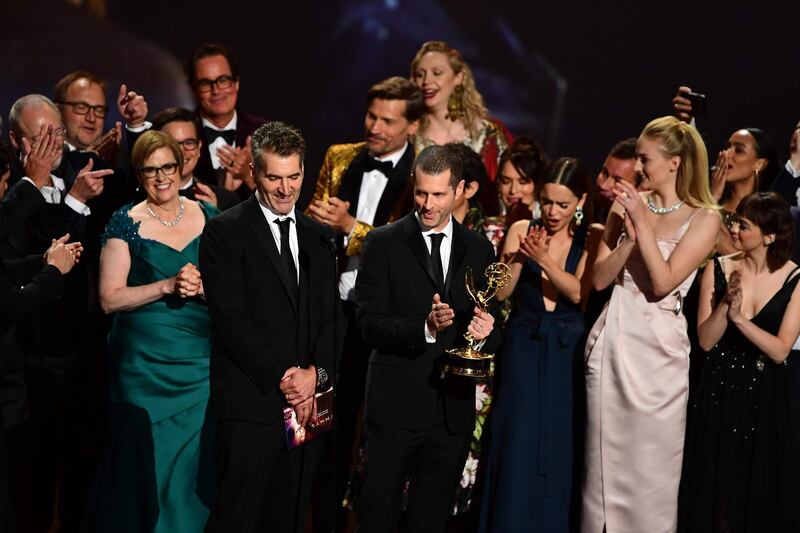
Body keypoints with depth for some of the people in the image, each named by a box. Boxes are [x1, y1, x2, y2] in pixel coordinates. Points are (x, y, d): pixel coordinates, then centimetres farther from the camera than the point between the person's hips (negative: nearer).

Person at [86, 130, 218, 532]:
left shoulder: (208, 217, 6)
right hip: (146, 366, -2)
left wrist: (203, 287, -13)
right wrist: (168, 286, -18)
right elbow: (110, 298, -7)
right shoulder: (125, 224, -2)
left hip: (201, 362, 2)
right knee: (149, 464, 2)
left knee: (198, 463, 5)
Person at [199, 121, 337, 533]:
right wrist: (281, 378, -13)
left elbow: (329, 314, 12)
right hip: (251, 402, -5)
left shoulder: (318, 236, 15)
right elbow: (231, 318, -10)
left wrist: (316, 372, -5)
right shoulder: (224, 232, -3)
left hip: (307, 400, 5)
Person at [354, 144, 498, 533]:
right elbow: (369, 324, -9)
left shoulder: (479, 250, 9)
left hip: (454, 409, 4)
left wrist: (484, 333, -9)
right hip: (397, 405, -3)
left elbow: (489, 325, 15)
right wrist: (425, 327, -24)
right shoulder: (384, 244, -2)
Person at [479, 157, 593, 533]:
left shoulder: (589, 240, -1)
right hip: (523, 349, 0)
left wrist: (543, 258, -25)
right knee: (517, 449, -3)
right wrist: (519, 257, -20)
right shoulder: (522, 230, 0)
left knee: (560, 452, 5)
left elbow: (579, 293, -15)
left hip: (567, 353, 0)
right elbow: (501, 292, -5)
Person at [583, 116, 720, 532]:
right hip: (613, 340, 4)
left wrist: (643, 223, -15)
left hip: (658, 346, -3)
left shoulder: (703, 218, -5)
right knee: (604, 461, 9)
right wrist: (629, 236, -13)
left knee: (650, 467, 2)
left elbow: (663, 282, -14)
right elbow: (599, 278, 2)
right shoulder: (628, 203, 5)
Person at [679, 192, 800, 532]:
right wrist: (726, 304, -22)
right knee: (714, 488, 7)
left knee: (761, 488, 8)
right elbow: (705, 341, -8)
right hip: (718, 392, 1)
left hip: (766, 400, -1)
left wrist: (739, 317, -22)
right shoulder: (718, 269, -5)